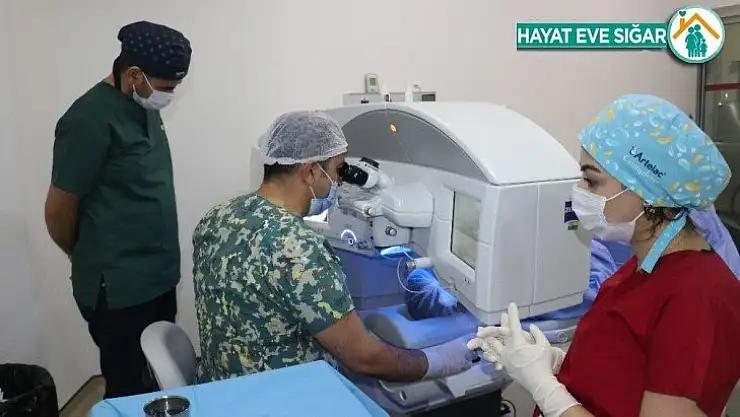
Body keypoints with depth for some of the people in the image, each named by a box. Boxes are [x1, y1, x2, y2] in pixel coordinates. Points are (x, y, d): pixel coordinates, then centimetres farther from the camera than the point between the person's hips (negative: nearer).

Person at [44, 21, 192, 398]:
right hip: (118, 289, -8)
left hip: (158, 278, 8)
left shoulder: (145, 109, 7)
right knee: (130, 392, 7)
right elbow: (58, 212, -12)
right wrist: (91, 258, 6)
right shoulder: (90, 119, -18)